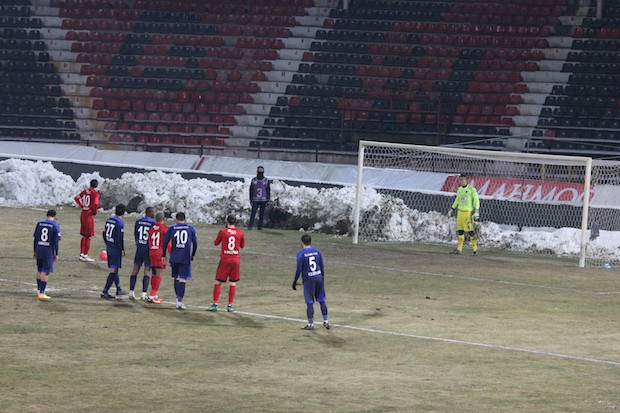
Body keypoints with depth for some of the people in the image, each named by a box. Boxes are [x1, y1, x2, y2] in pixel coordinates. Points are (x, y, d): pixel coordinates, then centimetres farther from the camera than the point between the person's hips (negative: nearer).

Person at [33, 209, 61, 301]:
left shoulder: (39, 224, 6)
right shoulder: (55, 226, -7)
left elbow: (35, 238, 9)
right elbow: (56, 242, -8)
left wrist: (35, 251, 16)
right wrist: (56, 254, 0)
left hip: (39, 250, 5)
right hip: (48, 251, -5)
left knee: (39, 271, 18)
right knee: (46, 273, -3)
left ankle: (39, 290, 28)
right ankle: (41, 293, -7)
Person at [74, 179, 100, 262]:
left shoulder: (85, 191, 9)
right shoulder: (95, 193, -12)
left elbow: (76, 198, 15)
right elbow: (95, 204, -26)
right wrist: (95, 211, -10)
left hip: (83, 214, 7)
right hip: (89, 215, -7)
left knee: (84, 236, 16)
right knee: (88, 237, 0)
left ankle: (81, 254, 20)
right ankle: (85, 255, 2)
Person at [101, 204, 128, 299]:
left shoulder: (109, 220, 8)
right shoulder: (120, 223, -17)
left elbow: (104, 233, 14)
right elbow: (120, 237, -19)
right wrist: (122, 250, -12)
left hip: (109, 248, 8)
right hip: (116, 249, -8)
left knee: (114, 269, 19)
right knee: (114, 271, -5)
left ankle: (118, 289, 32)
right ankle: (105, 292, -9)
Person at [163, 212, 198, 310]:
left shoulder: (171, 228, 3)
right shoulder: (191, 228, 4)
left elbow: (165, 242, 1)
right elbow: (195, 243, 7)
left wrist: (163, 255, 9)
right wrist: (193, 255, 21)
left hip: (174, 257, 2)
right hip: (185, 258, -2)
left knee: (176, 278, 17)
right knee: (183, 279, -3)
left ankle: (178, 299, 20)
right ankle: (179, 301, -12)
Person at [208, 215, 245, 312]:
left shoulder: (223, 232, -6)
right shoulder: (240, 233, -1)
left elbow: (216, 243, 8)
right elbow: (242, 245, 13)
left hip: (225, 259, -2)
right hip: (236, 259, 2)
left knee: (218, 282, 5)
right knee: (233, 283, 8)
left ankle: (215, 304, 1)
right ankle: (230, 305, 5)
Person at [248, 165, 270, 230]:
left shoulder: (266, 181, 4)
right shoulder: (253, 180, 5)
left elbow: (268, 191, 5)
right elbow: (251, 190, 8)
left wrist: (267, 200, -2)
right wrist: (251, 199, 4)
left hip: (263, 200, 0)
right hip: (255, 200, 0)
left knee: (262, 213, 2)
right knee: (253, 213, -7)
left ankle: (260, 226, 7)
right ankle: (250, 226, -8)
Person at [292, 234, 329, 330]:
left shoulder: (301, 254, -7)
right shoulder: (317, 252, 7)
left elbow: (299, 269, -10)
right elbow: (322, 267, 10)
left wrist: (295, 281, -1)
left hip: (308, 279, -4)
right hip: (319, 278, 4)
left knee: (310, 302, 2)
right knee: (322, 301, 12)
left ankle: (311, 324, 6)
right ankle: (326, 321, 15)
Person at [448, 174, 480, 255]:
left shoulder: (471, 189, -7)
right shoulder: (459, 189, 14)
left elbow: (476, 200, -9)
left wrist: (476, 211, -16)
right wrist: (452, 210, 23)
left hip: (468, 212, -7)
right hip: (460, 211, 7)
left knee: (470, 231, -10)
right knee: (460, 230, 8)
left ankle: (475, 250, -6)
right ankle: (459, 249, 13)